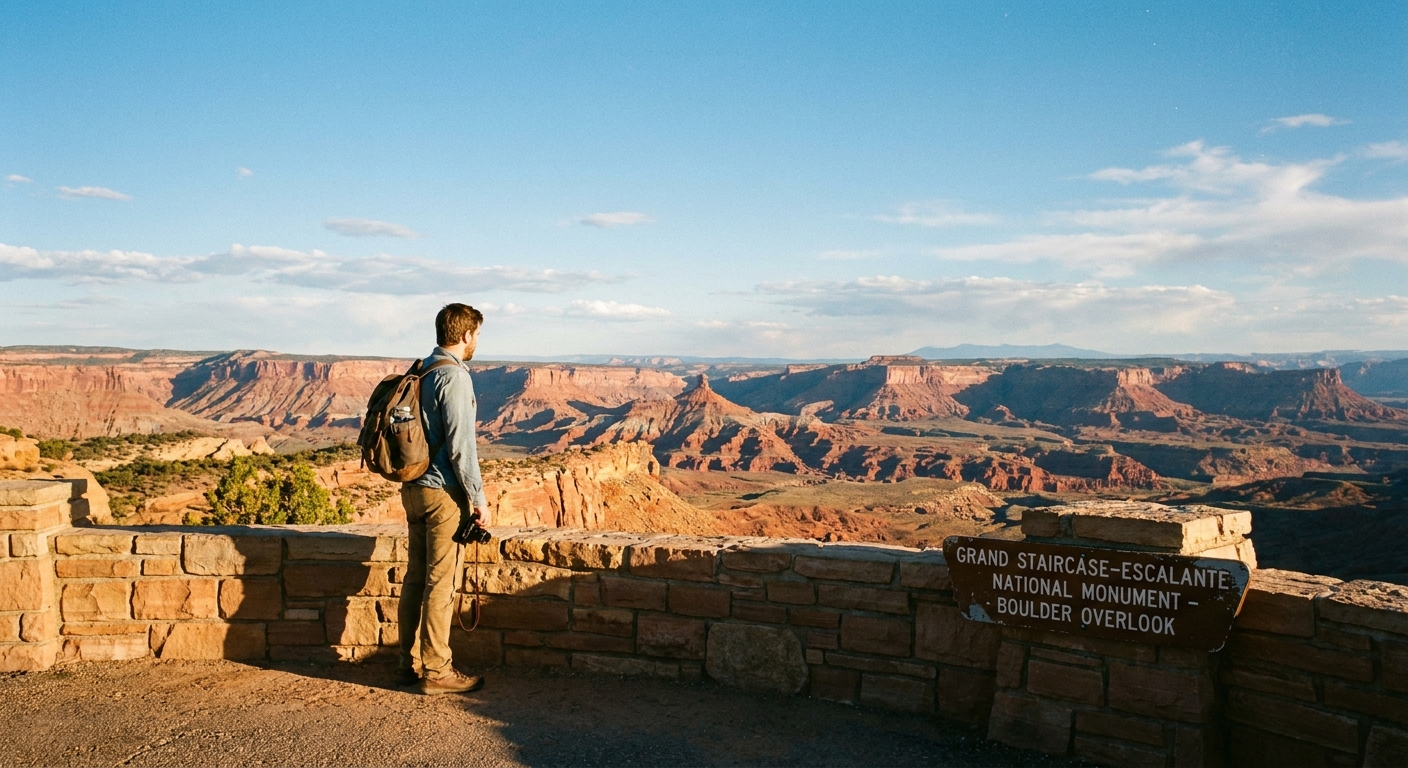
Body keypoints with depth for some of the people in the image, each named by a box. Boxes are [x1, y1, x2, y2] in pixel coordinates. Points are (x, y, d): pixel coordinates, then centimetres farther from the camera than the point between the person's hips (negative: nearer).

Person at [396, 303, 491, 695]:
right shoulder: (454, 377, -15)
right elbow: (460, 445, -19)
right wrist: (479, 498, -13)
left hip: (413, 487, 9)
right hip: (443, 492, -9)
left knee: (415, 577, 14)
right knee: (440, 582, -2)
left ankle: (407, 664, 22)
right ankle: (436, 671, 6)